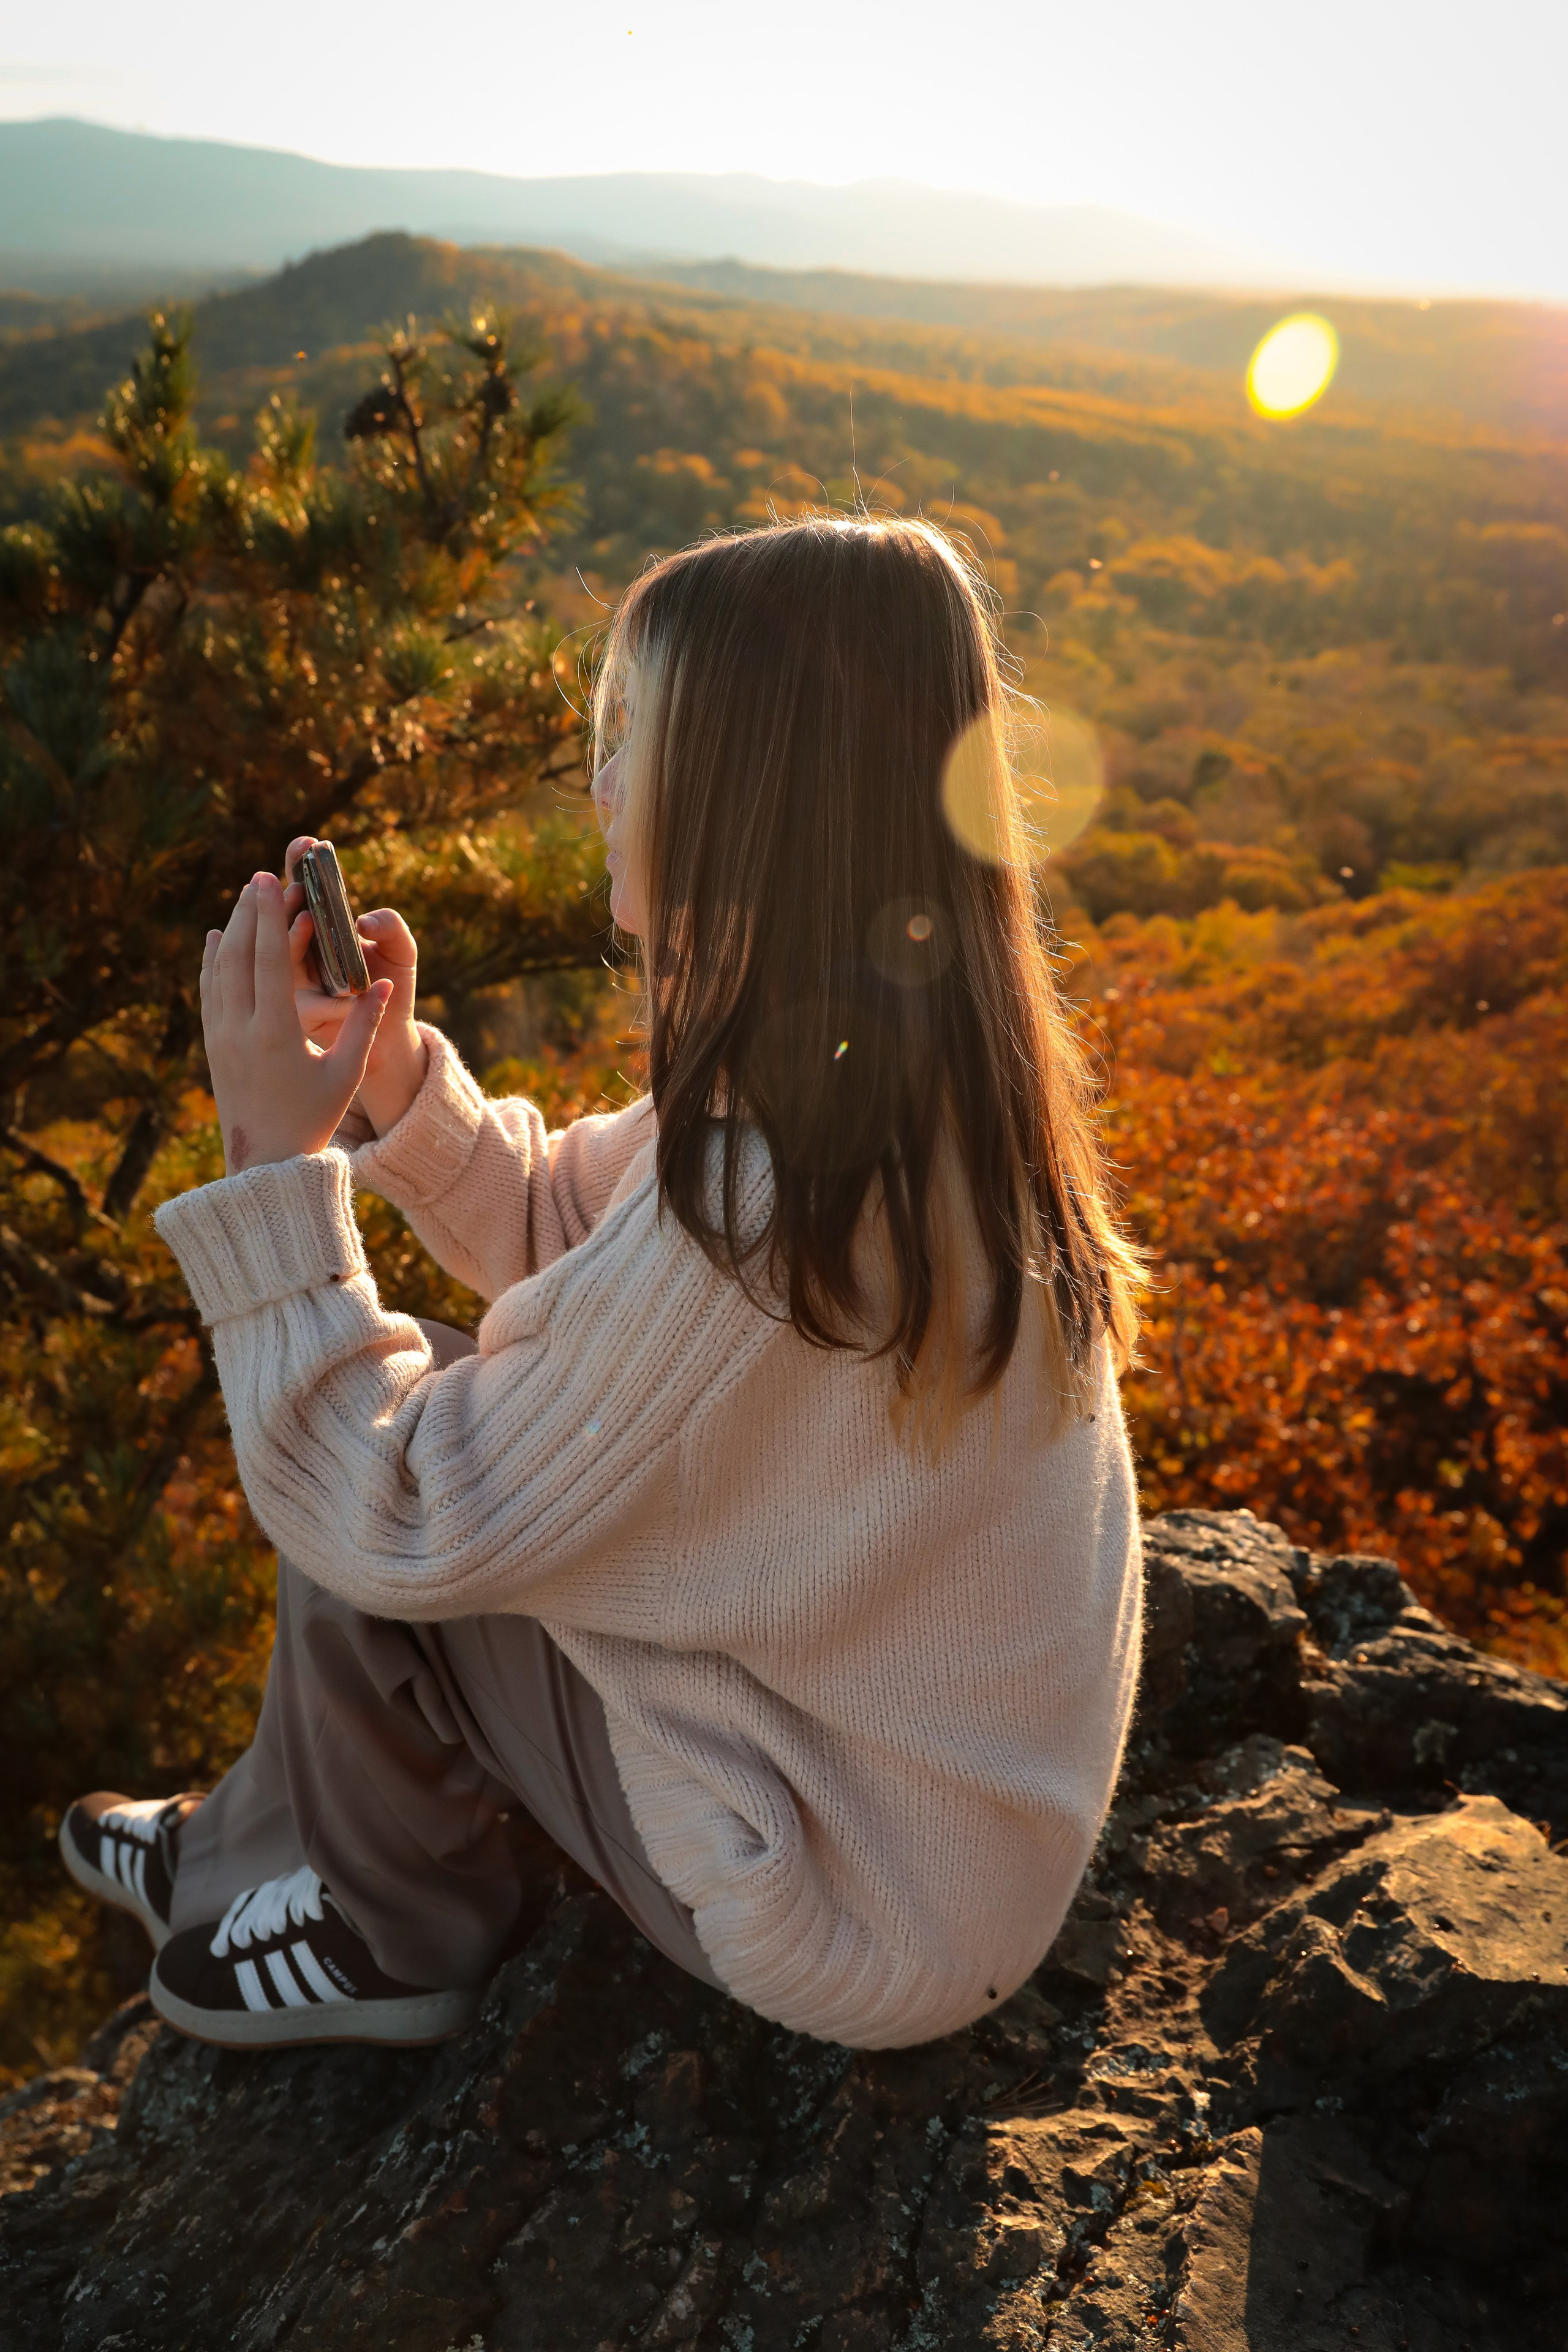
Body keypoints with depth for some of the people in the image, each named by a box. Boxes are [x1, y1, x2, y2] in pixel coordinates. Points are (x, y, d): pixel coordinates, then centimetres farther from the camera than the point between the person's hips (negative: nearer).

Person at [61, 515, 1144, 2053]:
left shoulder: (771, 1206, -36)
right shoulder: (922, 1065, -6)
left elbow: (401, 1528, -24)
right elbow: (572, 1234, 5)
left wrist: (281, 1156, -20)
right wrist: (393, 1073, -9)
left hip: (871, 1916, -8)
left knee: (365, 1542, -3)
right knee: (417, 1425, 11)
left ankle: (393, 1932, 26)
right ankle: (251, 1855, 33)